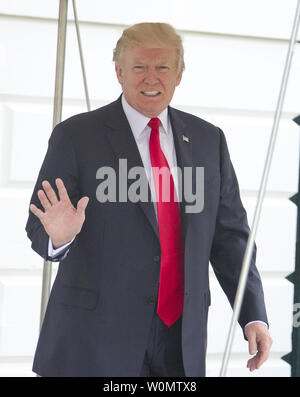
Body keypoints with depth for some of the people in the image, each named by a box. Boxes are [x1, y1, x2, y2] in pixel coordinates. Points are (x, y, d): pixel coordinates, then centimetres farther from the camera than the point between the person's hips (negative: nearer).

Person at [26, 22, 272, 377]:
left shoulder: (208, 140, 10)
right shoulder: (76, 136, -1)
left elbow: (230, 234, 10)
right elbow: (39, 227, -2)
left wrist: (253, 315, 2)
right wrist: (58, 236, -25)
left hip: (182, 337, 3)